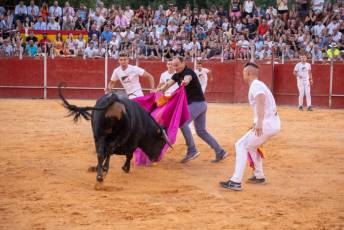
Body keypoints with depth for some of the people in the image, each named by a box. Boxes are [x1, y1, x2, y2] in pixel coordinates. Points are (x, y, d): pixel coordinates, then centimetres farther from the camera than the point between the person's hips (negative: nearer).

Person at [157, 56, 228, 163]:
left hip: (198, 103, -10)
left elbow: (188, 78, -39)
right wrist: (160, 89, -21)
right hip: (196, 104, 10)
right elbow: (168, 84, 0)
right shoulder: (177, 75, 11)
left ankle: (192, 151, -16)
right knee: (201, 131, 11)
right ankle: (220, 152, 12)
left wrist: (185, 81, -63)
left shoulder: (188, 72, -15)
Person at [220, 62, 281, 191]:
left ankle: (236, 182, -14)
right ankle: (259, 176, 32)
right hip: (274, 123, 10)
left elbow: (261, 101, -30)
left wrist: (259, 121, -44)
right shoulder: (258, 85, 20)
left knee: (241, 145, -8)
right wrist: (258, 122, 42)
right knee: (251, 145, 27)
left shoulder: (255, 85, -11)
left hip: (267, 124, -10)